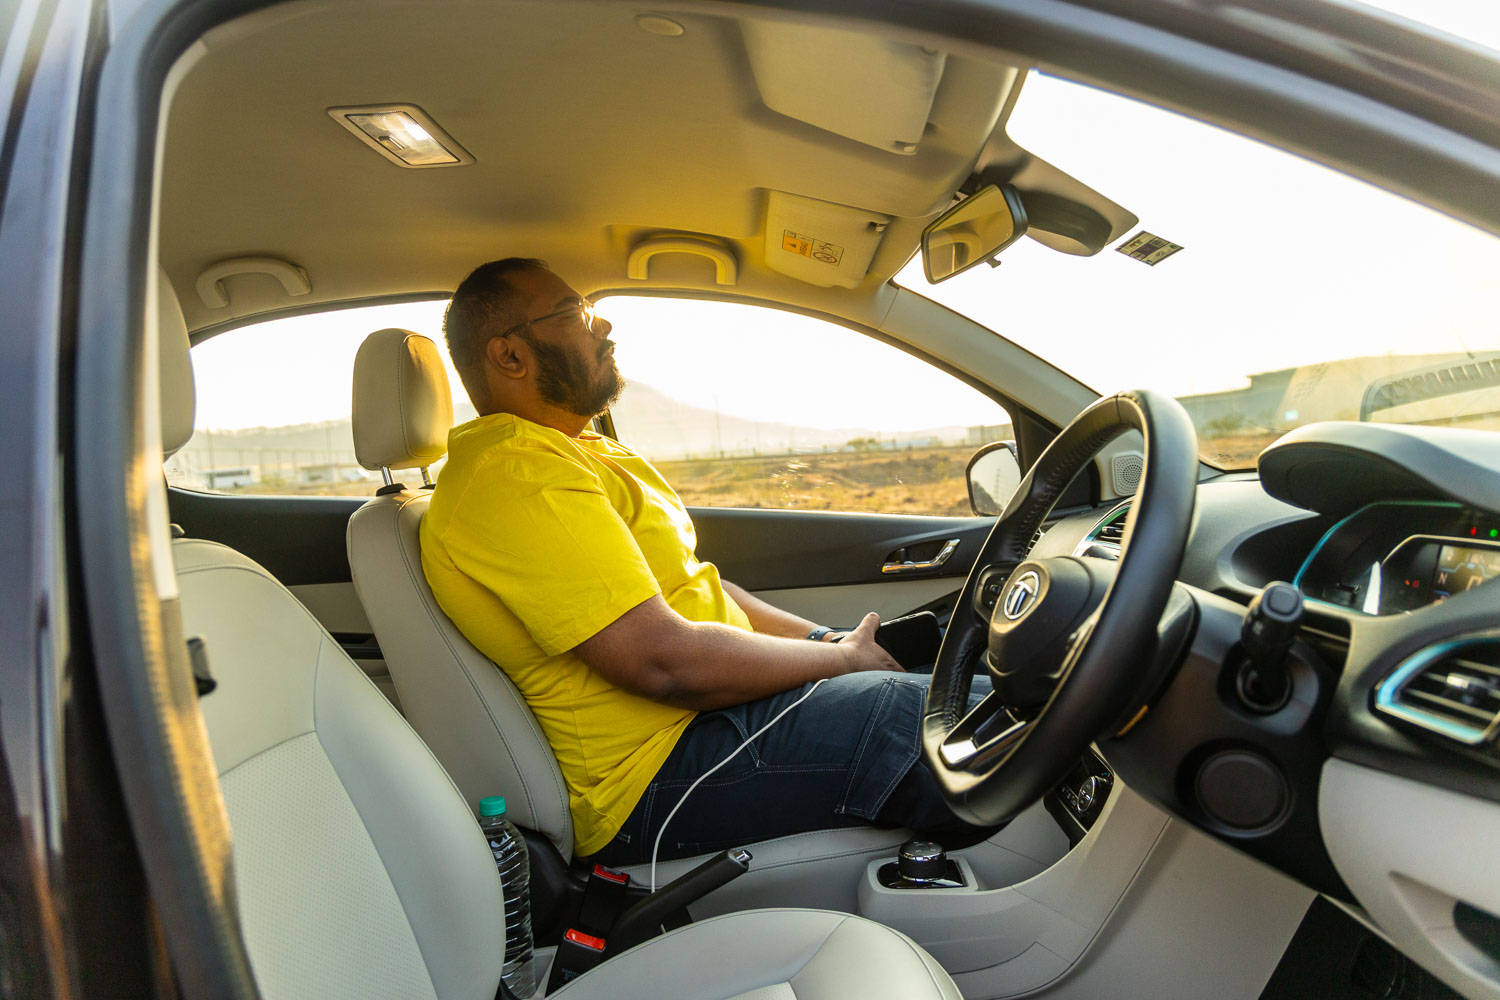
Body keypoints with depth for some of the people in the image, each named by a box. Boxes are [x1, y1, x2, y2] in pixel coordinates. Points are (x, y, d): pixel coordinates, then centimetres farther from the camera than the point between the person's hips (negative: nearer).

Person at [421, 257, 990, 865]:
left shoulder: (581, 453, 16)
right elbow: (670, 661, -25)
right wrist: (842, 659, -10)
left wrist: (827, 639, 5)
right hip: (657, 775, -10)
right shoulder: (514, 474, -20)